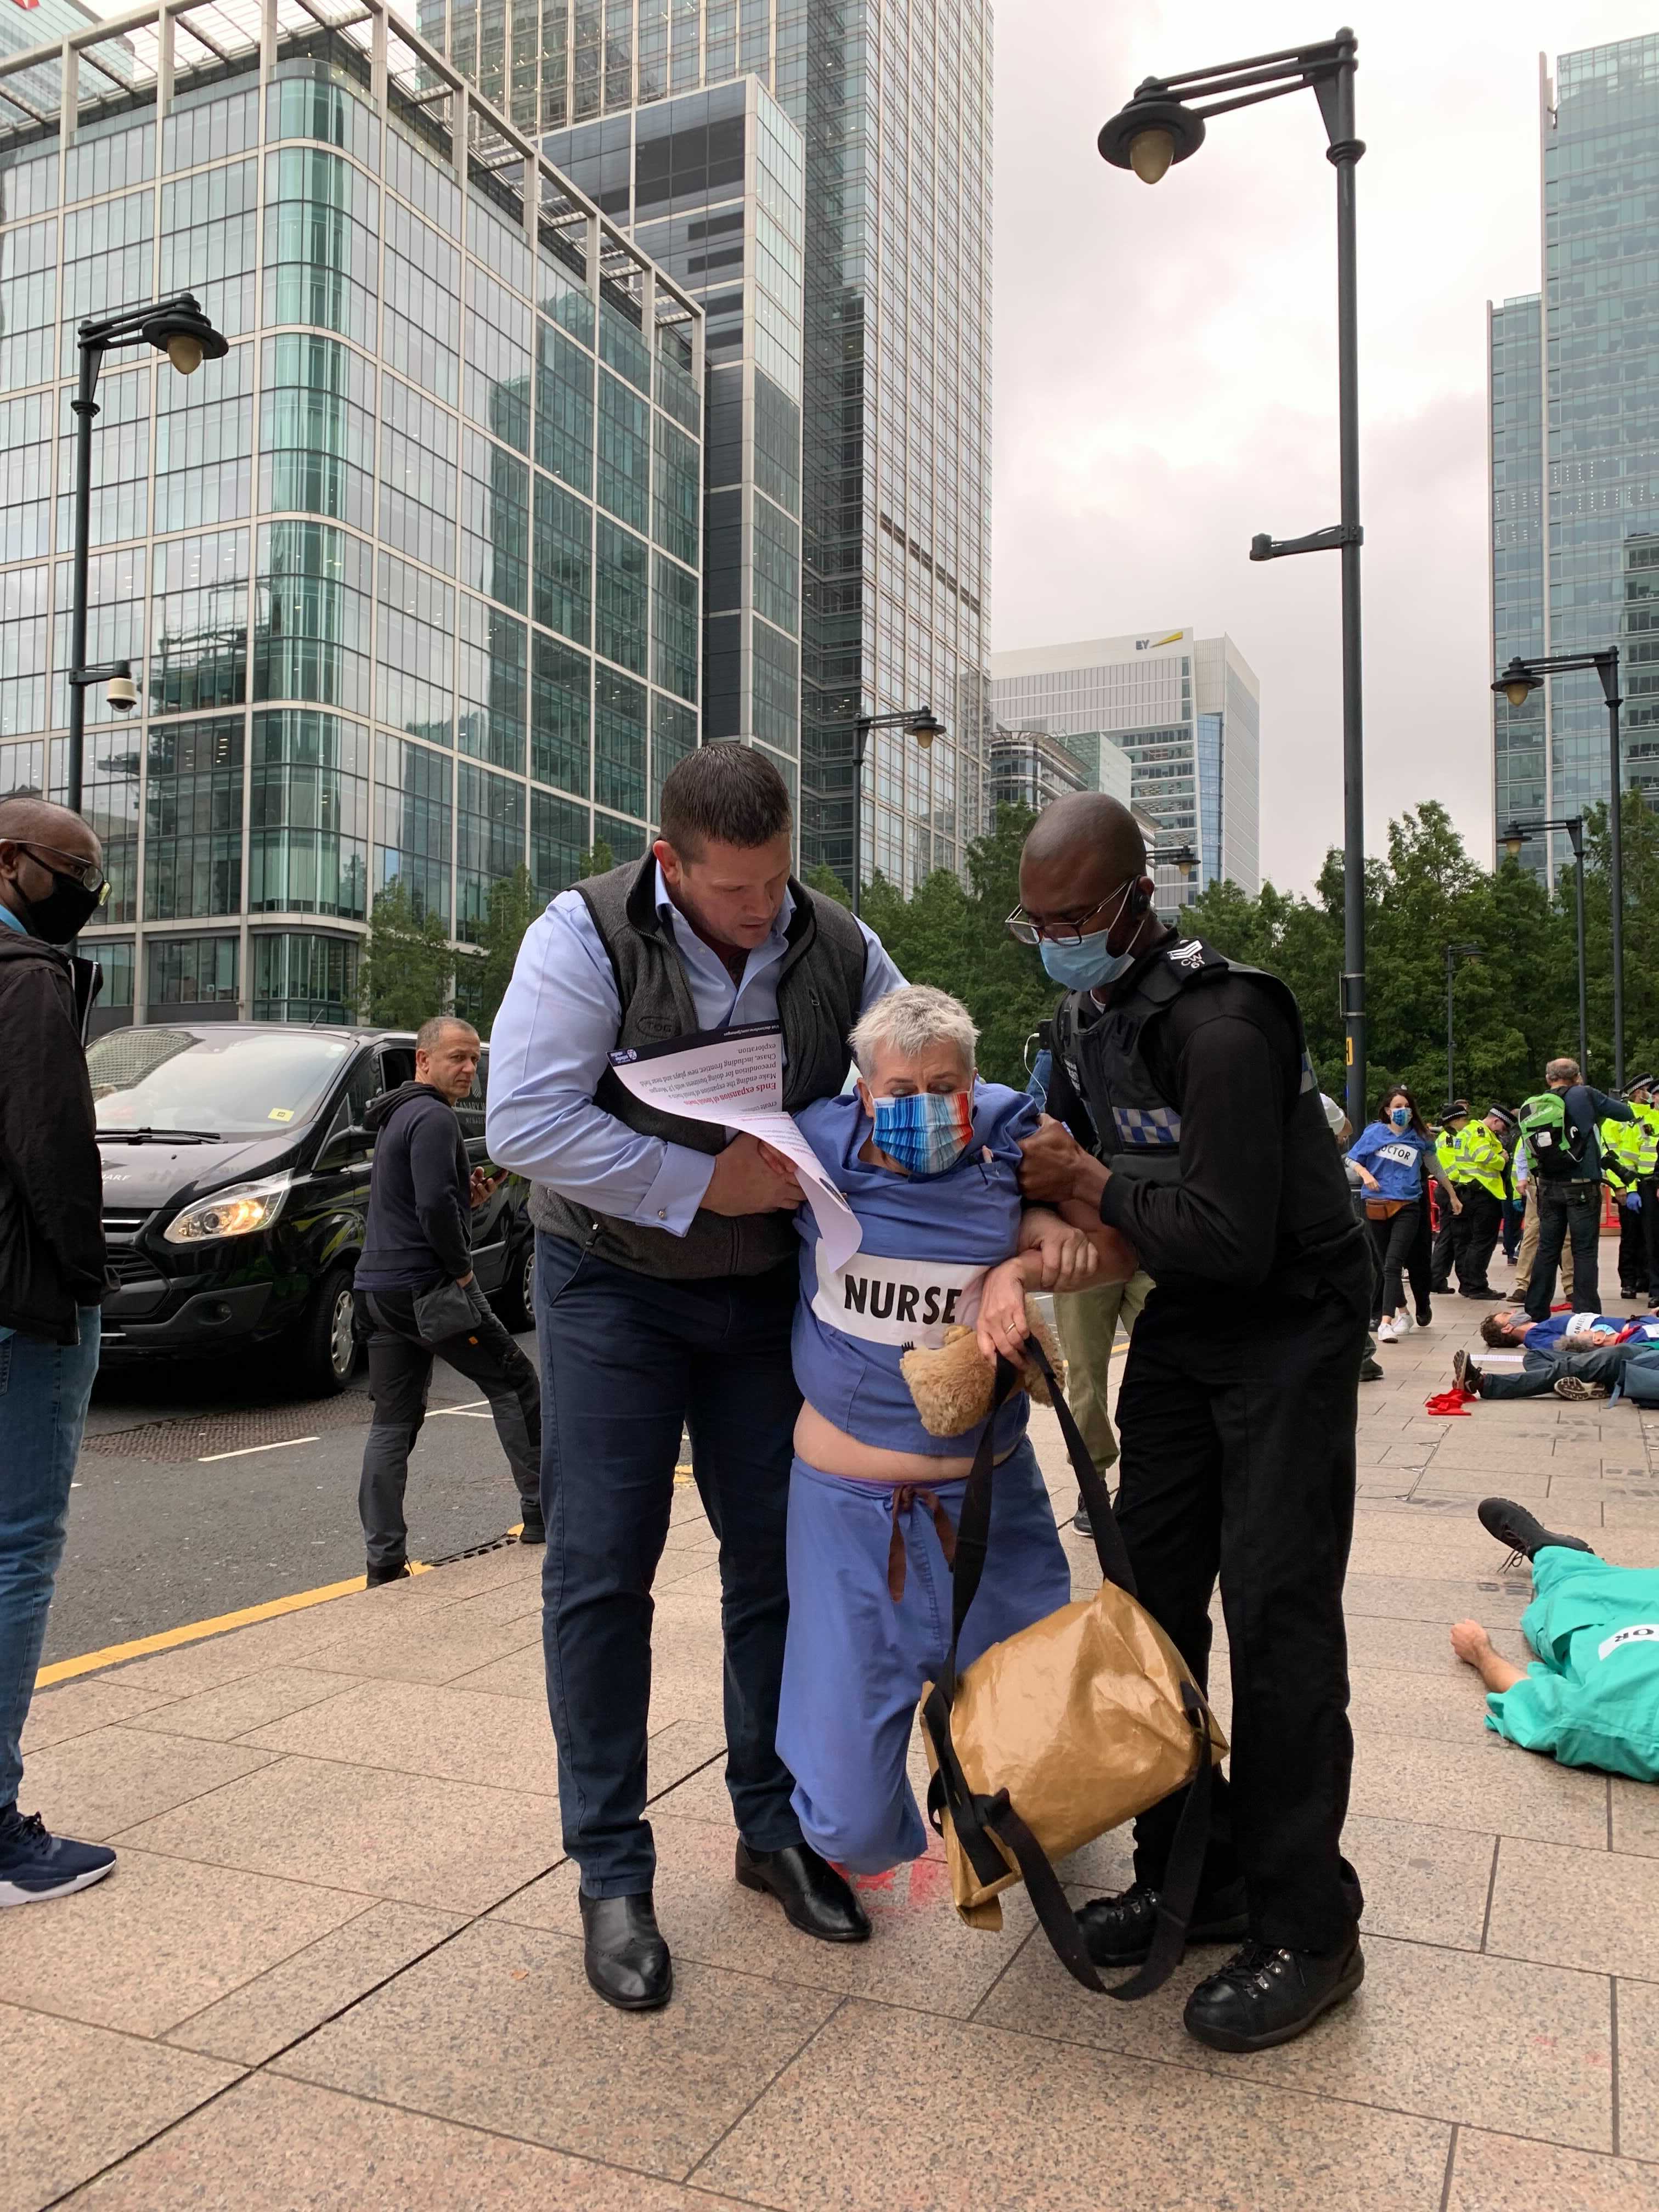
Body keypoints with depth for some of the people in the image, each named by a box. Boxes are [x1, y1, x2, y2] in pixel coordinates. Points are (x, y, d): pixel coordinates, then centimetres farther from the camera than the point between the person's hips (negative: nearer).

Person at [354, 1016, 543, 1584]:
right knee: (514, 1382, 3)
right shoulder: (433, 1118, -13)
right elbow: (435, 1207, -23)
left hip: (378, 1288, 10)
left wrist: (469, 1198, 11)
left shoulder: (396, 1117, 20)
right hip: (428, 1286, -10)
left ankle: (384, 1560, 6)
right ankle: (541, 1512, 8)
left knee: (393, 1422, 7)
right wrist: (462, 1268, -11)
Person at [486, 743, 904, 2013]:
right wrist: (705, 1182, -26)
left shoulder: (840, 950, -6)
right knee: (602, 1572, -2)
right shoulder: (589, 936, -17)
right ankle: (613, 1874, 12)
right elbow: (526, 1119, -25)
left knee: (779, 1556, 9)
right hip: (613, 1287, -3)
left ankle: (774, 1827, 27)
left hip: (766, 1291, 4)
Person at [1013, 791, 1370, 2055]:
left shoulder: (1220, 1026, -27)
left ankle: (1306, 1928, 6)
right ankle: (1189, 1878, 23)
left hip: (1290, 1323, -8)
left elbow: (1233, 1241, -32)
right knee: (1151, 1594, 9)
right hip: (1181, 1323, 9)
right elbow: (1062, 1161, 15)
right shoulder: (1083, 1017, 2)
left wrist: (1092, 1187, -19)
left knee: (1274, 1610, -8)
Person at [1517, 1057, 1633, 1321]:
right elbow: (1627, 1113, 1)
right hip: (1582, 1187, -4)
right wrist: (1598, 1109, 21)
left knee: (1547, 1250, 10)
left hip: (1548, 1188, 4)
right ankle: (1587, 1315, -1)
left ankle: (1535, 1312, 13)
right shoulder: (1583, 1095, -6)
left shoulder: (1530, 1108, 6)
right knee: (1585, 1251, 0)